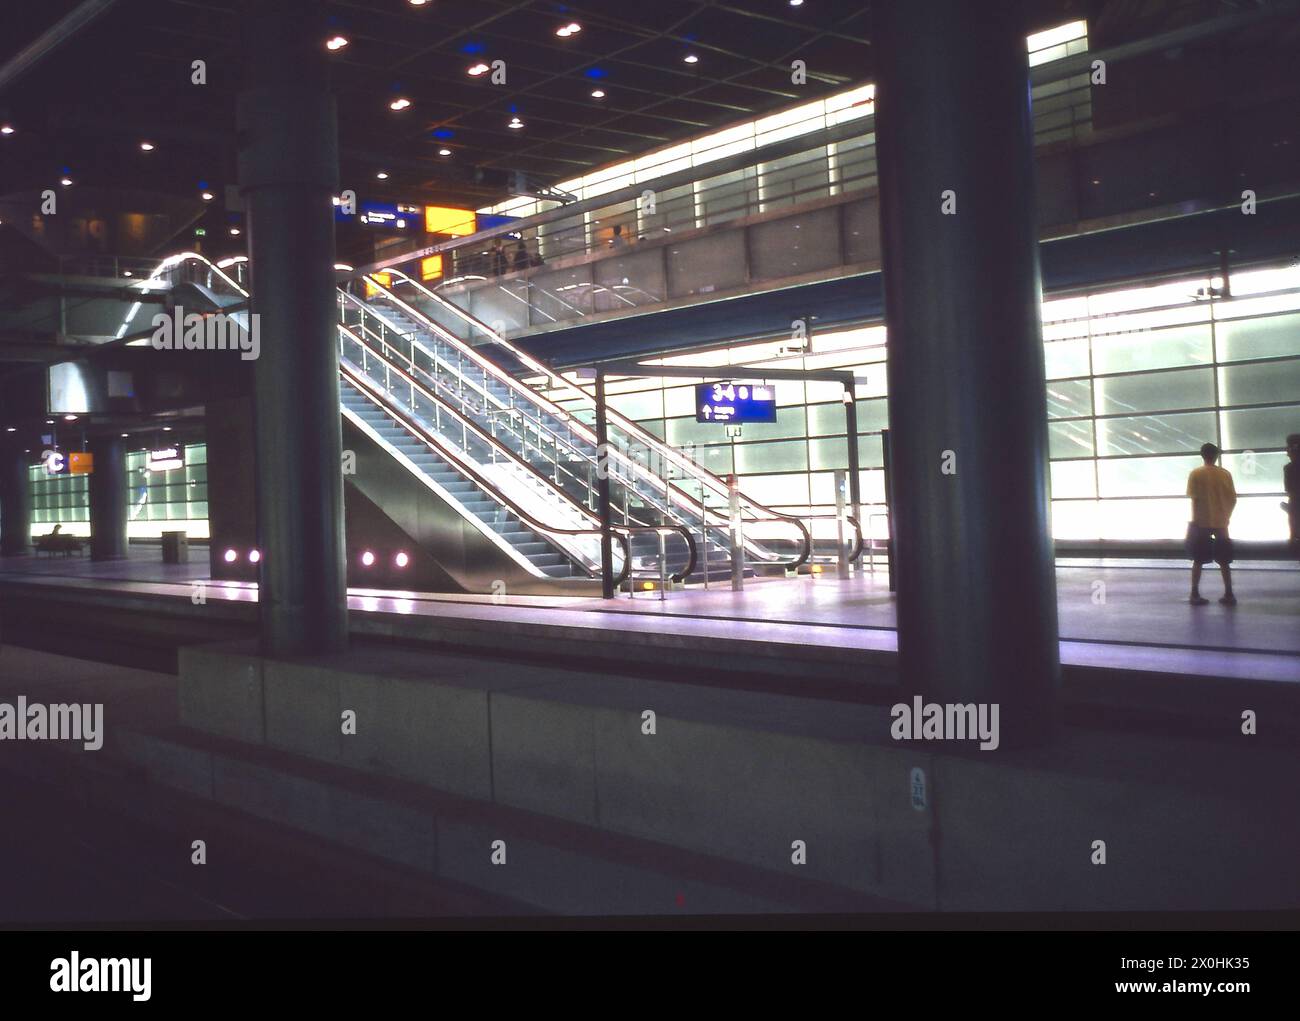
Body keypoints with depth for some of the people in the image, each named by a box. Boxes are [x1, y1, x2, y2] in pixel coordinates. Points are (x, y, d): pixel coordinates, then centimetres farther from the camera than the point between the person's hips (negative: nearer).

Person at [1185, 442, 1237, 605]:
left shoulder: (1196, 474, -6)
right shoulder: (1225, 474, 1)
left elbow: (1195, 499, -10)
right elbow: (1233, 499, 2)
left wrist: (1195, 520, -5)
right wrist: (1226, 517, 15)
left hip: (1201, 523, -2)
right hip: (1220, 523, 2)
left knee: (1198, 561, 6)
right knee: (1223, 561, 12)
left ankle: (1195, 595, 4)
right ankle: (1229, 595, 10)